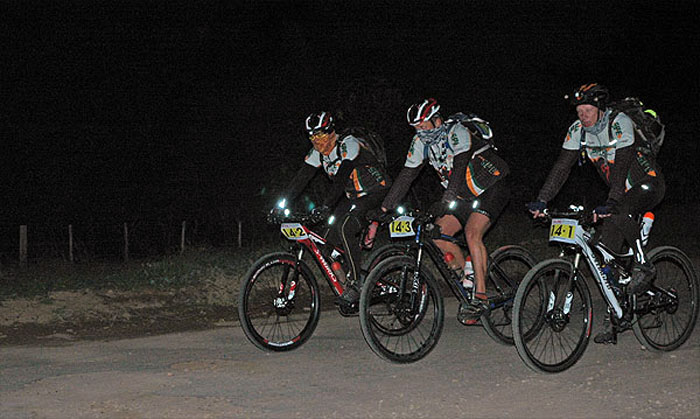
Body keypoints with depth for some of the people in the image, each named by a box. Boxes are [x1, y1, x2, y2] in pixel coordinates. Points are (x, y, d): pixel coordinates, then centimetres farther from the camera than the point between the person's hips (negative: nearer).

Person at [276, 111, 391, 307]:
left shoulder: (348, 145, -25)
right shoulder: (318, 153, -3)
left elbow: (341, 178, -35)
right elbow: (301, 178, -6)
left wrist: (326, 206, -44)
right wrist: (282, 204, -16)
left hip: (375, 193, -8)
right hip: (352, 197, 8)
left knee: (345, 228, -28)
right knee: (332, 240, -5)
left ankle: (356, 283, -23)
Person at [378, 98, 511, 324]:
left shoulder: (456, 132, -24)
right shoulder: (421, 141, -4)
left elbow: (460, 169, -34)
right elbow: (406, 175, -3)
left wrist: (443, 204, -44)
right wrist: (384, 208, -10)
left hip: (491, 189, -7)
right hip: (465, 194, 7)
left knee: (472, 233, -25)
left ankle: (481, 298, -23)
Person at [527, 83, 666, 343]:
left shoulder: (619, 123, -23)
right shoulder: (578, 131, -6)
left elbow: (622, 165, -33)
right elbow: (562, 166, -9)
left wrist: (611, 204, -44)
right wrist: (542, 201, -20)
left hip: (648, 186, -6)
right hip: (623, 192, 6)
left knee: (620, 214, -37)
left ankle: (643, 267, -19)